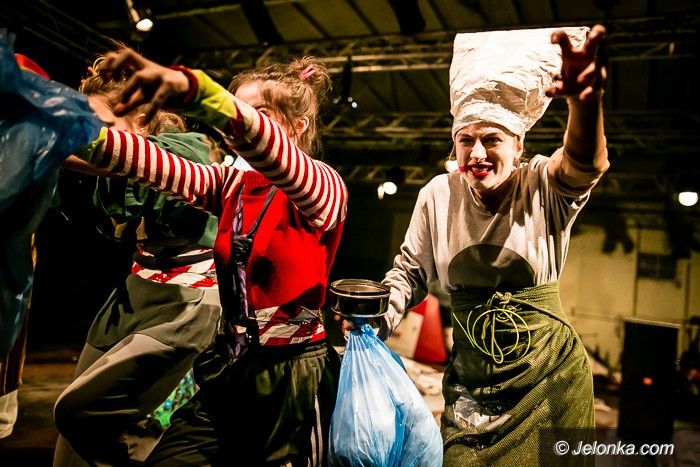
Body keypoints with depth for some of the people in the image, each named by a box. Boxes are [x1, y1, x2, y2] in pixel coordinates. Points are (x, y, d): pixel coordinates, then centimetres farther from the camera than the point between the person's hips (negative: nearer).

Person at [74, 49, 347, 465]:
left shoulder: (325, 188, -13)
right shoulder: (234, 185, 5)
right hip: (229, 372, 5)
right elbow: (153, 164, -9)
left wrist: (189, 88, -48)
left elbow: (267, 145, -34)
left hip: (294, 380, -5)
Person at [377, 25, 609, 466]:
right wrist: (372, 326, -12)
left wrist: (586, 101, -57)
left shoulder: (544, 187, -13)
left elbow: (586, 165, -36)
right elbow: (410, 272, 3)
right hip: (471, 373, 2)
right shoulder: (438, 195, -6)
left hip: (548, 367, -1)